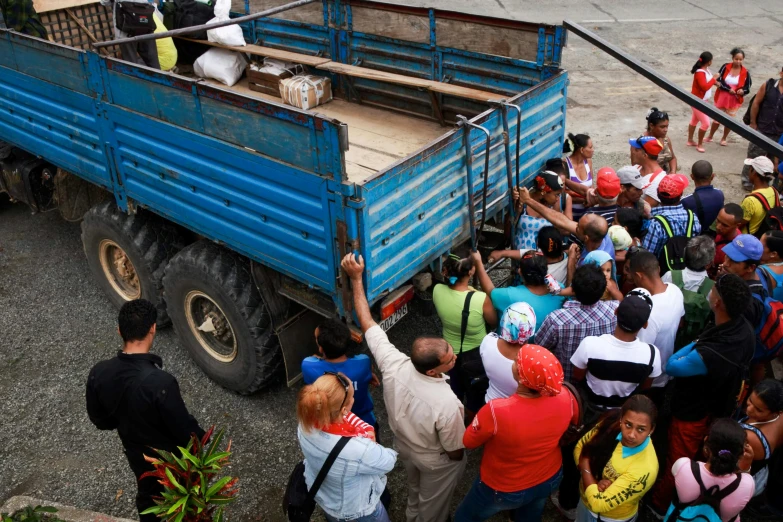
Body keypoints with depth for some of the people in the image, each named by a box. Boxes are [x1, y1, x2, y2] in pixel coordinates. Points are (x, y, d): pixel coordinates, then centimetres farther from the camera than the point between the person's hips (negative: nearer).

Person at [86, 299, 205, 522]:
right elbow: (185, 430, -26)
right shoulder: (161, 382, -38)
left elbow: (99, 419, -2)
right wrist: (202, 438, -5)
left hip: (136, 455, 5)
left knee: (148, 496, 32)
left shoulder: (98, 373, -20)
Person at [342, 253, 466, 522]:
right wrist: (459, 459, -1)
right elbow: (454, 451, -25)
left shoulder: (392, 364, -34)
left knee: (414, 492, 37)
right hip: (436, 462, -5)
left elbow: (367, 322, -22)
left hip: (403, 446, 6)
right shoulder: (447, 405, -44)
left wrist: (356, 277, -16)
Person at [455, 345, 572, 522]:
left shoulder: (497, 411, -41)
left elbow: (468, 442, -20)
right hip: (550, 479, 4)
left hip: (506, 489, -4)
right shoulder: (565, 398, -28)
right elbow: (573, 422, -2)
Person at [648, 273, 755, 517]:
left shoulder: (709, 354, -45)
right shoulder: (746, 329, -19)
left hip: (693, 413, -7)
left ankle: (660, 505, 43)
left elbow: (671, 367, -24)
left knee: (677, 462, 18)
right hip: (721, 406, 8)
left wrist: (694, 344, -14)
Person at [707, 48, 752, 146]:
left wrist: (742, 91, -26)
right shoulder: (725, 67, -11)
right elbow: (719, 81, -14)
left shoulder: (745, 73, -10)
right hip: (721, 98, 0)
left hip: (734, 100, 0)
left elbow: (748, 87, -4)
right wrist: (729, 89, -24)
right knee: (717, 119, 13)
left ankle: (723, 139, 31)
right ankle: (710, 137, 31)